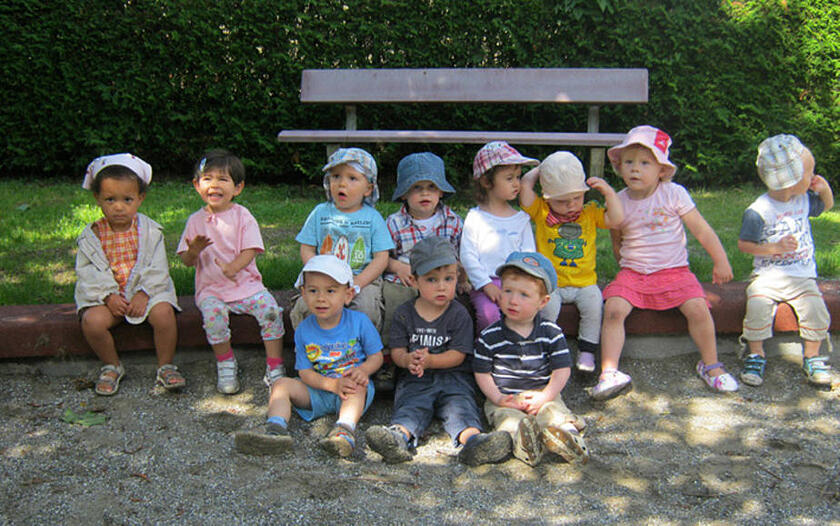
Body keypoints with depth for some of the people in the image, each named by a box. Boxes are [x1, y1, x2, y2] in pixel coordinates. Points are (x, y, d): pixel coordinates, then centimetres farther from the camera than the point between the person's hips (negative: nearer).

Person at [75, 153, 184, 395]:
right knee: (92, 321, -27)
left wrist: (144, 293, -17)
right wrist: (108, 295, -15)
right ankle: (112, 366, 0)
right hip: (106, 295, 1)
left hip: (147, 291, -1)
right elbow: (86, 271, -1)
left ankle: (165, 366, -8)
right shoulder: (91, 235, 2)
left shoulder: (150, 231, 0)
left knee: (163, 313, -30)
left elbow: (158, 268, -3)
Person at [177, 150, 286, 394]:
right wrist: (194, 251, -17)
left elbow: (250, 251, -7)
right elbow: (186, 261, 7)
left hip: (246, 284, 0)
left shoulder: (243, 216, 2)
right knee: (213, 313, -30)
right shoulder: (196, 221, 7)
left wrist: (233, 267, -27)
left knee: (270, 309, -23)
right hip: (210, 288, 0)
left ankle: (274, 367, -11)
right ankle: (226, 365, -10)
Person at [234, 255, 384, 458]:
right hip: (318, 390, 3)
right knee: (282, 384, -14)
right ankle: (276, 429, -36)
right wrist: (334, 385, -22)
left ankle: (345, 429, -55)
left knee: (358, 385, -35)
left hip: (354, 390, -3)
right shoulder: (304, 330, -2)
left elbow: (376, 356, 1)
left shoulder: (359, 322, -7)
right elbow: (305, 372, -4)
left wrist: (363, 370, -23)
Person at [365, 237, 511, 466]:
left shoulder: (459, 314, 2)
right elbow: (397, 350, 5)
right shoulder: (404, 313, 9)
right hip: (415, 379, 1)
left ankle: (472, 438, -55)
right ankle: (399, 435, -56)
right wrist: (408, 360, -20)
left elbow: (458, 355, -5)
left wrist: (430, 360, -22)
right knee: (410, 406, -27)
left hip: (453, 377, -1)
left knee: (460, 404, -28)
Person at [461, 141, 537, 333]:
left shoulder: (521, 219, 13)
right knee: (489, 313, -30)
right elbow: (467, 255, -1)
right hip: (484, 283, -2)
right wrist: (486, 284, -11)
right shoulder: (475, 217, 4)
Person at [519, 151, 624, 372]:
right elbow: (525, 185, -9)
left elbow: (617, 219, -2)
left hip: (584, 282, 2)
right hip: (550, 282, -1)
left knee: (594, 305, -23)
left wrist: (608, 191, -8)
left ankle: (587, 350, -5)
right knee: (547, 307, -28)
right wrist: (538, 170, 6)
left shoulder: (590, 212, 8)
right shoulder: (541, 211, 1)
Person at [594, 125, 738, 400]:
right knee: (613, 309, -24)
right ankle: (609, 372, -20)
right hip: (632, 273, 1)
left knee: (698, 308, -21)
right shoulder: (619, 202, 2)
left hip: (674, 271, -1)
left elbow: (702, 230, 2)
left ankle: (711, 365, 3)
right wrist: (626, 263, 8)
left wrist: (721, 262, 3)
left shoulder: (674, 194, -3)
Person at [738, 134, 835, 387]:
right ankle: (756, 355, -5)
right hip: (768, 275, -4)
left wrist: (824, 189, 6)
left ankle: (812, 357, 5)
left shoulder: (804, 199, 6)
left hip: (802, 276, 4)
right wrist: (774, 248, -21)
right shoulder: (759, 211, -14)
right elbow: (743, 244, -10)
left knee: (816, 310, -18)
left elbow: (827, 206, 27)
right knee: (757, 306, -28)